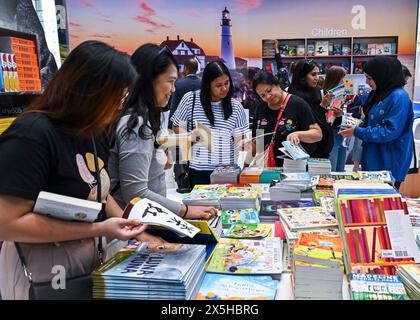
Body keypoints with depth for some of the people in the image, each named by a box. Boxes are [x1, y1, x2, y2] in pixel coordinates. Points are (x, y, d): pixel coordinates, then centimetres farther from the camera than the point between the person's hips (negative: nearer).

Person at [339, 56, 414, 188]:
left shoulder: (399, 97, -18)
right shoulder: (378, 93, 10)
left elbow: (390, 131, -22)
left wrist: (358, 132, -20)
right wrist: (363, 123, 0)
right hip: (373, 159, 9)